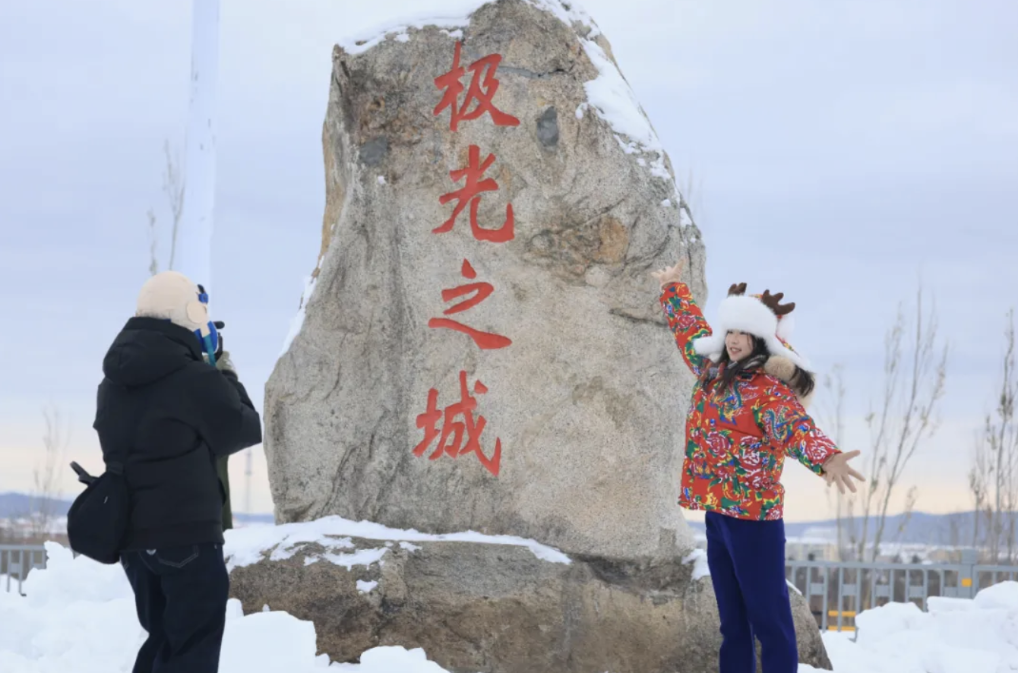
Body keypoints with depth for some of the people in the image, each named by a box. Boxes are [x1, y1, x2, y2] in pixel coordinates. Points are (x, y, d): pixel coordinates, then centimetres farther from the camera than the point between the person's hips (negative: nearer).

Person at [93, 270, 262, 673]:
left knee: (163, 637, 19)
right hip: (186, 532, -7)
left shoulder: (114, 382, 8)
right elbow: (245, 430, -4)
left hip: (127, 532, 7)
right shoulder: (196, 379, -14)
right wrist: (228, 380, 12)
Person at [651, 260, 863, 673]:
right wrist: (672, 287, 43)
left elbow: (798, 427, -31)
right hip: (716, 510, 8)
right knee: (732, 619, 14)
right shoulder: (712, 369, 11)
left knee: (768, 617, -7)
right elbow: (689, 328, 29)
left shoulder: (771, 389, -13)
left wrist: (825, 458, -52)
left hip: (753, 513, -8)